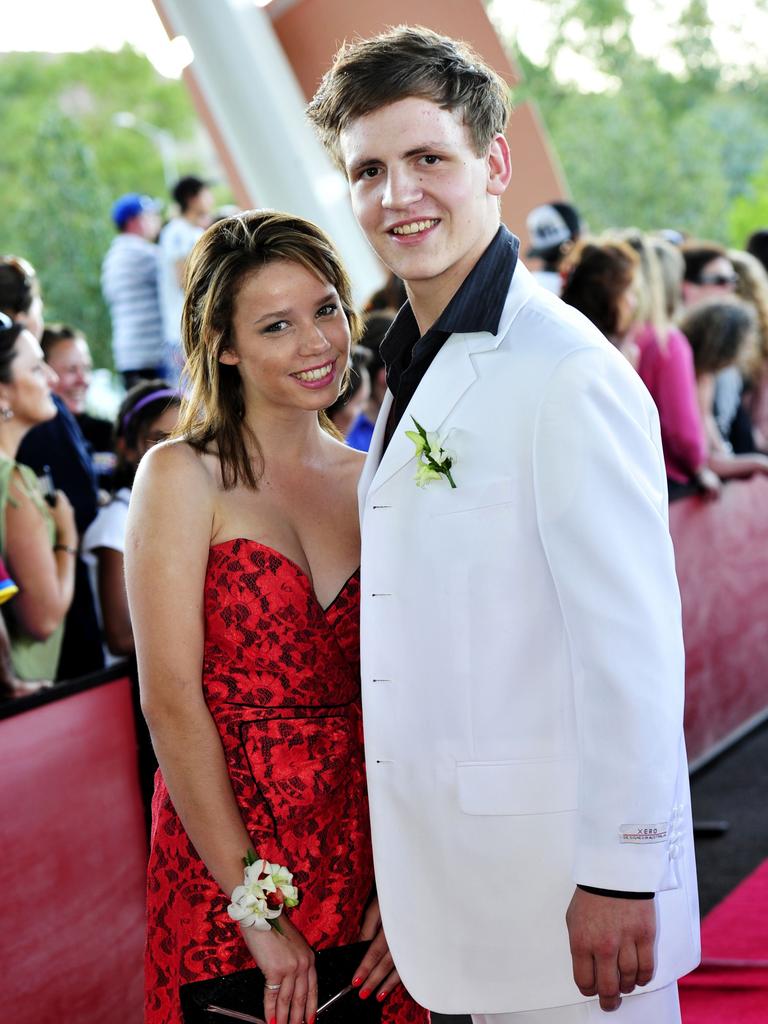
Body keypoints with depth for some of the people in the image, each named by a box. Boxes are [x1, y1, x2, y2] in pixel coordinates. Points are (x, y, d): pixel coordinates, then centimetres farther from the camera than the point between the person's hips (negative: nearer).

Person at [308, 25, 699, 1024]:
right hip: (451, 866, 9)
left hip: (557, 865, -8)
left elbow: (632, 642, -19)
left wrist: (620, 871, -18)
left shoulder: (568, 374, -17)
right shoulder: (415, 365, 13)